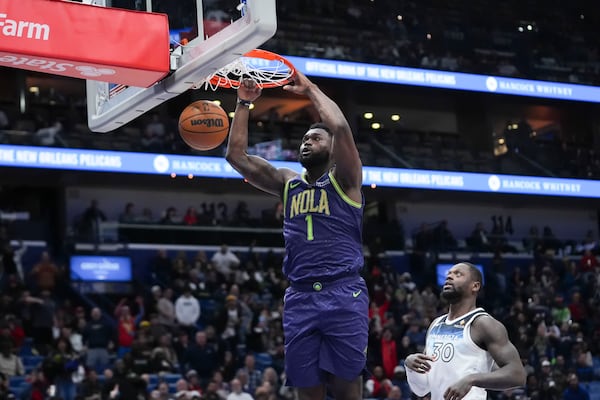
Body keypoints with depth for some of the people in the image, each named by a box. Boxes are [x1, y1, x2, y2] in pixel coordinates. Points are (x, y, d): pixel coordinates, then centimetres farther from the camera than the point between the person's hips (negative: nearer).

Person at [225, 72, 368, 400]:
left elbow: (340, 127, -13)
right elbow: (236, 154, 15)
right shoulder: (288, 182, 18)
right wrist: (244, 104, 9)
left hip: (343, 294, -4)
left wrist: (311, 89, 0)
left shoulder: (344, 179, 5)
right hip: (299, 297, 4)